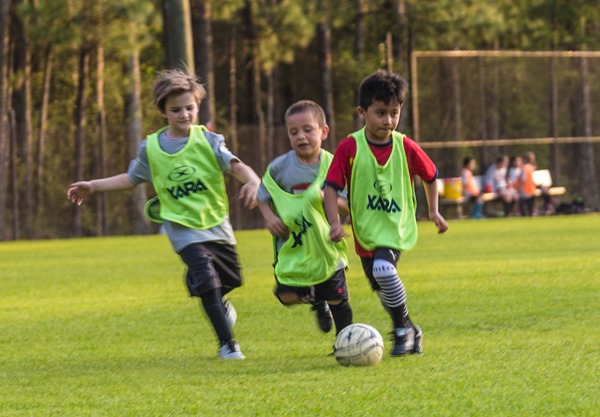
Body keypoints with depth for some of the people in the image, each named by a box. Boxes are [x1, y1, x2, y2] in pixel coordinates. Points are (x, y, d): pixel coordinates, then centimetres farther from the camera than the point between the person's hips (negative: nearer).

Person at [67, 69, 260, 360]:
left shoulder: (208, 141, -8)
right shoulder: (151, 148, -3)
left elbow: (235, 165, -20)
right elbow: (132, 178, 13)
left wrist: (252, 181, -42)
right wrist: (93, 187, 10)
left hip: (216, 225, 2)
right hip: (183, 226, -2)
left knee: (230, 279, 15)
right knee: (206, 277, -19)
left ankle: (220, 305, 53)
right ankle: (227, 343, -9)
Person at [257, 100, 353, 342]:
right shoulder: (279, 167, -5)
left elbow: (348, 204, -3)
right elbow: (263, 196, 8)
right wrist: (269, 217, -10)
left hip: (326, 243, -1)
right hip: (291, 244, 1)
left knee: (338, 299, 2)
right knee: (287, 296, -6)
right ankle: (318, 303, 26)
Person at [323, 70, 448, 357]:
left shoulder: (406, 148, -7)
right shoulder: (349, 148, -10)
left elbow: (430, 176, 11)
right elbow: (332, 187, -9)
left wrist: (433, 211, 10)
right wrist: (335, 223, -19)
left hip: (397, 228, -3)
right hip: (365, 230, 3)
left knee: (383, 269, -29)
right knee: (382, 289, 15)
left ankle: (403, 329, -11)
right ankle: (411, 332, 39)